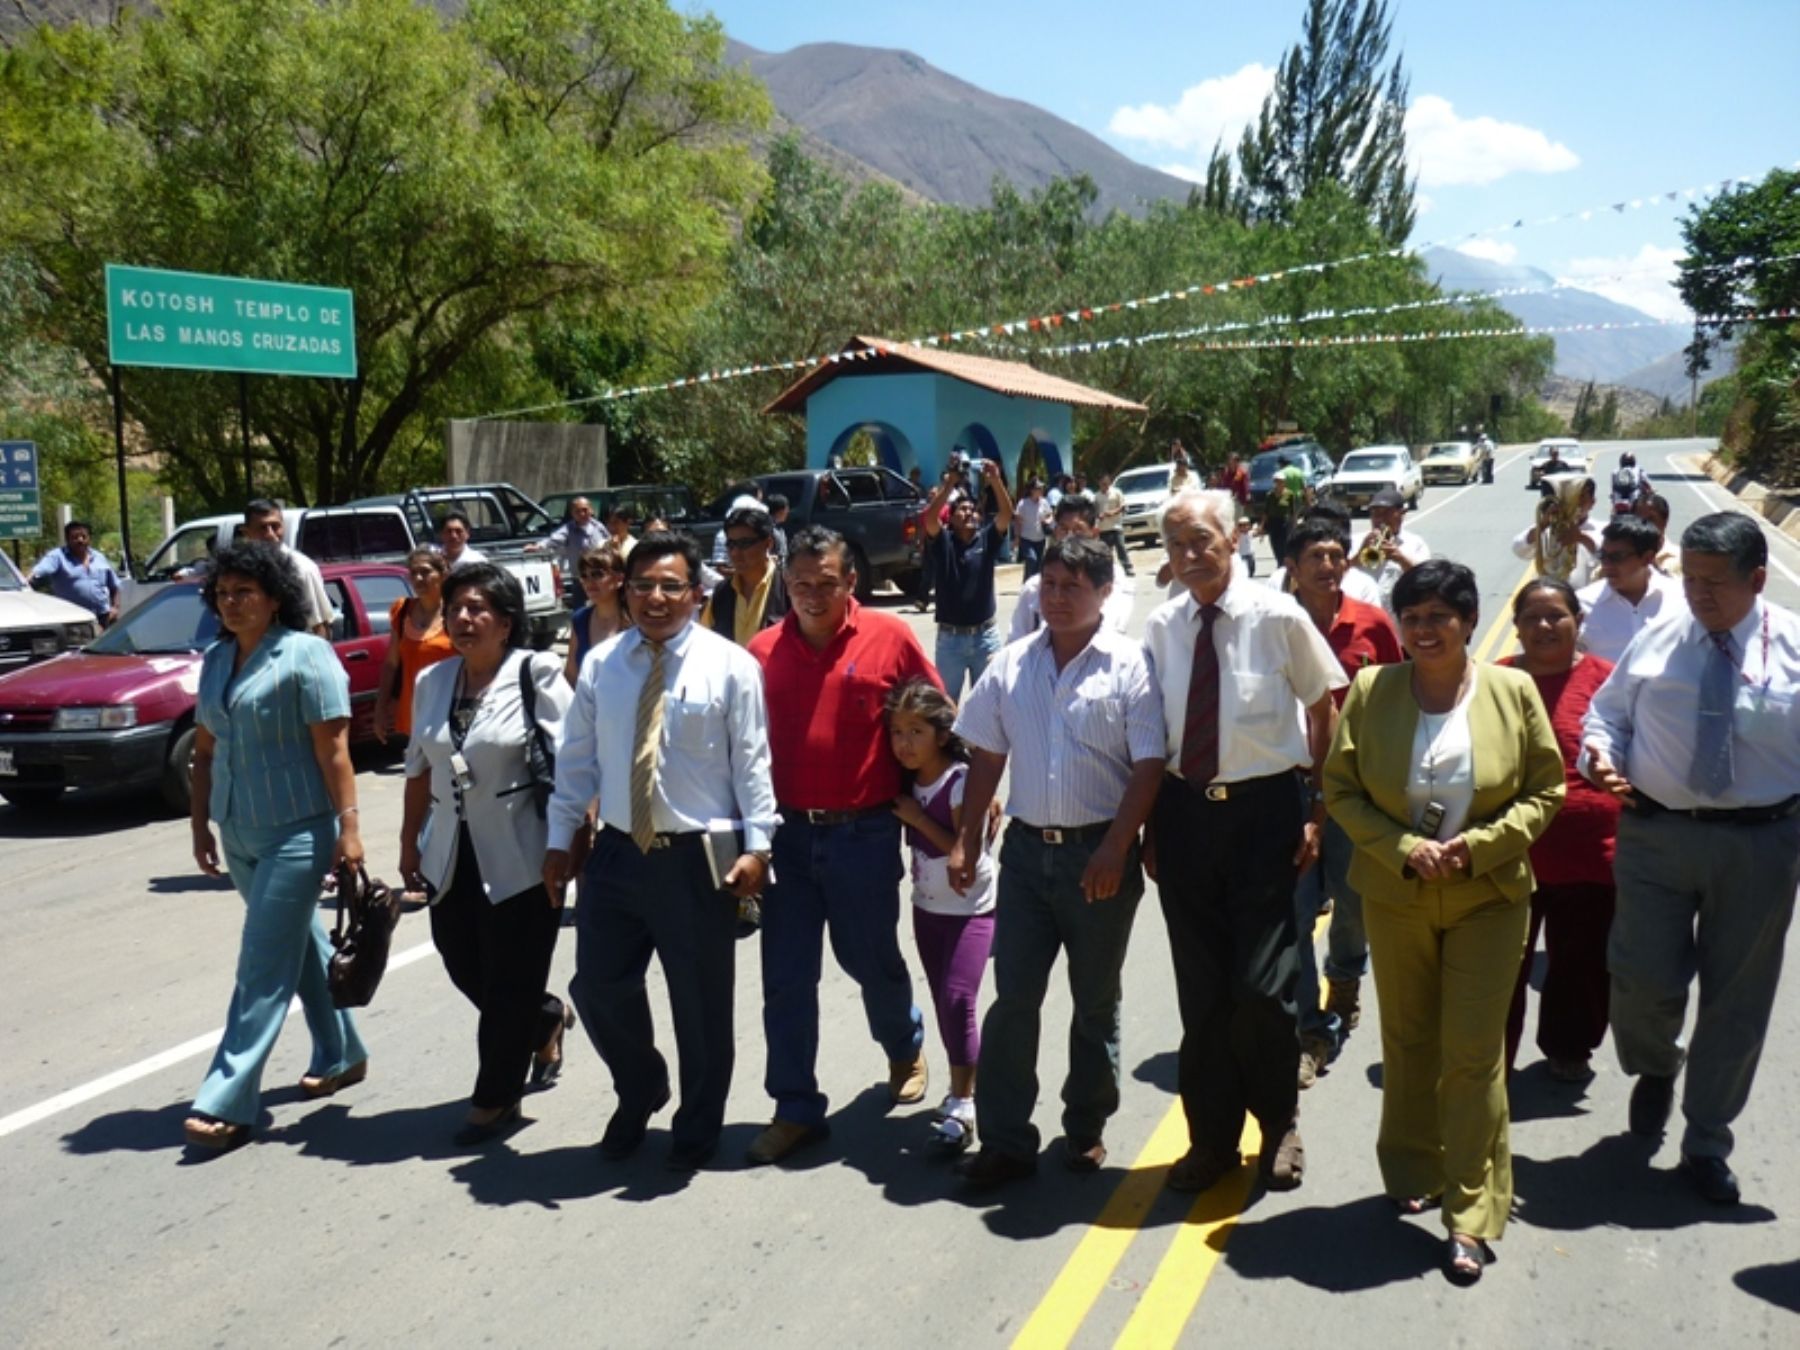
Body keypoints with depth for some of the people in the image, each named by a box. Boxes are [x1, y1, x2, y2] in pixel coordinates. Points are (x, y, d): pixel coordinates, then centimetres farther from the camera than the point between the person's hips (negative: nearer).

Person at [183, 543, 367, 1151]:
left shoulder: (305, 655, -12)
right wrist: (201, 825, 13)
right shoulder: (215, 660, 10)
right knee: (300, 943, 18)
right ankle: (341, 1055, 33)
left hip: (297, 832, -8)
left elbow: (333, 749, -16)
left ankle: (227, 1103, -3)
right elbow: (205, 749, 15)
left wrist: (348, 827, -21)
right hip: (240, 833, 8)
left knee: (264, 967, -6)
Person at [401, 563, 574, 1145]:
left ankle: (496, 1099, 23)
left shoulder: (536, 675, -10)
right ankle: (547, 1019, 42)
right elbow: (418, 769, 15)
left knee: (508, 985, 4)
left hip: (519, 857, -6)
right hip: (453, 856, 6)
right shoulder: (432, 682, 8)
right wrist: (410, 844, 15)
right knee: (465, 968, 13)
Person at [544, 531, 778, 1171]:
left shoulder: (730, 664, -5)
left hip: (698, 857, -3)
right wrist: (560, 838, 7)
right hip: (617, 853, 4)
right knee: (598, 986, 10)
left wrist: (756, 844, -12)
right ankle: (639, 1093, 40)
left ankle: (696, 1131, 32)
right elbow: (578, 758, 8)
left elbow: (752, 762, -6)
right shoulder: (601, 663, 5)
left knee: (701, 1001, 9)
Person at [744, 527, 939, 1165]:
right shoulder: (763, 651, 0)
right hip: (787, 832, 2)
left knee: (871, 960, 15)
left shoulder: (889, 639, -6)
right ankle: (796, 1109, 20)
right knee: (786, 976, 5)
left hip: (864, 832, -2)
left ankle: (905, 1048, 46)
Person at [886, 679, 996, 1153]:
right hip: (927, 906, 7)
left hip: (971, 908, -7)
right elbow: (914, 840, 5)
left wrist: (918, 817, -21)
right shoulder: (908, 781, 1)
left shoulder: (961, 781, -19)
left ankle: (961, 1103, -7)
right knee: (944, 1002, 13)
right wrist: (906, 815, -11)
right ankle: (963, 1089, 28)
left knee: (958, 998, -15)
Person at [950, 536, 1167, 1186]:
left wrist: (1115, 850, -17)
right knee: (1012, 998, 4)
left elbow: (1148, 765, -10)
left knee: (1096, 1002, 12)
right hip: (1026, 847, 3)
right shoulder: (1012, 664, 5)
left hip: (1099, 853, -3)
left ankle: (1086, 1130, 28)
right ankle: (1004, 1139, 12)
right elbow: (986, 757, 9)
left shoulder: (1128, 665, -7)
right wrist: (965, 841, 4)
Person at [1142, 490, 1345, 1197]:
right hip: (1184, 811, 3)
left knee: (1262, 986, -2)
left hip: (1265, 807, -3)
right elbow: (1153, 732, 8)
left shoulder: (1278, 616, -8)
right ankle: (1212, 1137, 29)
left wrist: (1318, 813, -2)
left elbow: (1322, 712, 1)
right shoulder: (1162, 626, 2)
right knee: (1200, 988, 11)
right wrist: (1152, 825, 7)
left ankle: (1279, 1124, 26)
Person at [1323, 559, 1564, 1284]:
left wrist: (1477, 845, -15)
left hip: (1488, 898, -1)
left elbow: (1544, 792, 0)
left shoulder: (1514, 692, -4)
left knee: (1474, 1053, 0)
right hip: (1394, 896, 1)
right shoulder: (1370, 690, -4)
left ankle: (1472, 1217, 11)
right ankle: (1414, 1172, 34)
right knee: (1407, 1040, 14)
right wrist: (1405, 848, -15)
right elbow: (1340, 790, -1)